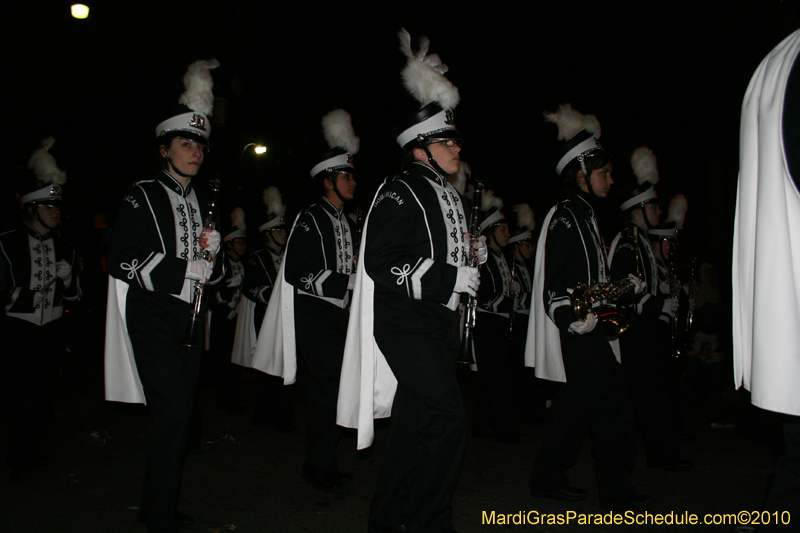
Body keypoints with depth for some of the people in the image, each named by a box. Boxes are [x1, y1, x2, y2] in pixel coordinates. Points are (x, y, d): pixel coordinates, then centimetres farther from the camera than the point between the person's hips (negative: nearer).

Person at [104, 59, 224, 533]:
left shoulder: (204, 202, 16)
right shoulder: (142, 197, -2)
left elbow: (214, 269, 21)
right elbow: (121, 262, -10)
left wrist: (213, 257, -2)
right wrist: (183, 267, -16)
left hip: (190, 317, 6)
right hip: (152, 317, -6)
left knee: (181, 413, 8)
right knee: (172, 410, -11)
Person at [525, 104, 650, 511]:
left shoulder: (583, 216, 18)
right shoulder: (565, 218, -13)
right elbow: (555, 285, -20)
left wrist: (625, 288, 20)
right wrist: (573, 320, -32)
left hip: (585, 329, 10)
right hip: (576, 333, -10)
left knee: (577, 405, 14)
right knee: (613, 404, -5)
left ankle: (548, 480, 25)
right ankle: (616, 492, 8)